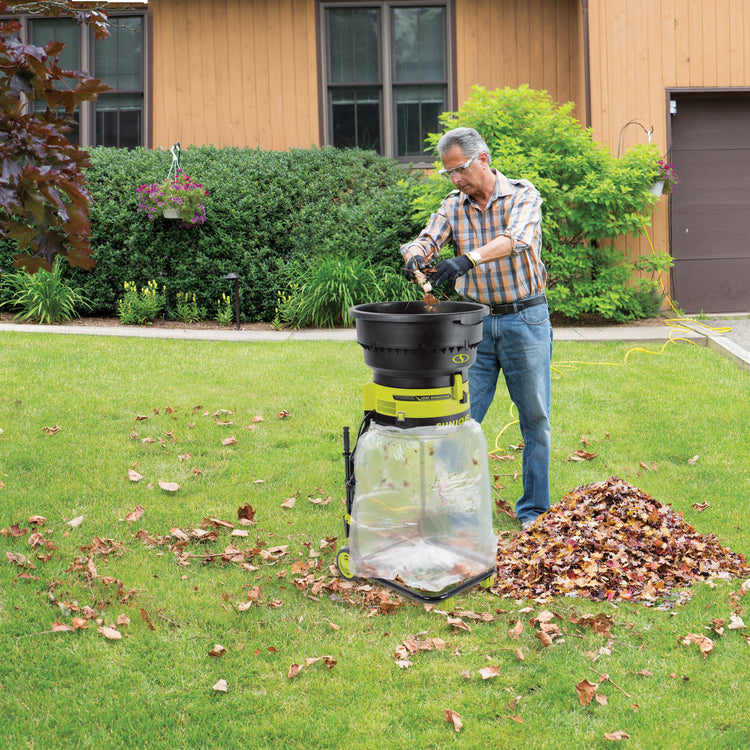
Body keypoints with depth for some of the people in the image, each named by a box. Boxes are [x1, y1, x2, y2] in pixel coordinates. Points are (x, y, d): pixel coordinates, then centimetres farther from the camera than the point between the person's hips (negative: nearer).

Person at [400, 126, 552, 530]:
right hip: (475, 321, 3)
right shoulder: (453, 206, 5)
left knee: (535, 419, 4)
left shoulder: (523, 195, -8)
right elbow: (427, 239, -9)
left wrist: (467, 259, -44)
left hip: (526, 319, -3)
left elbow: (515, 238, -27)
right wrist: (415, 256, -34)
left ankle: (534, 511, 15)